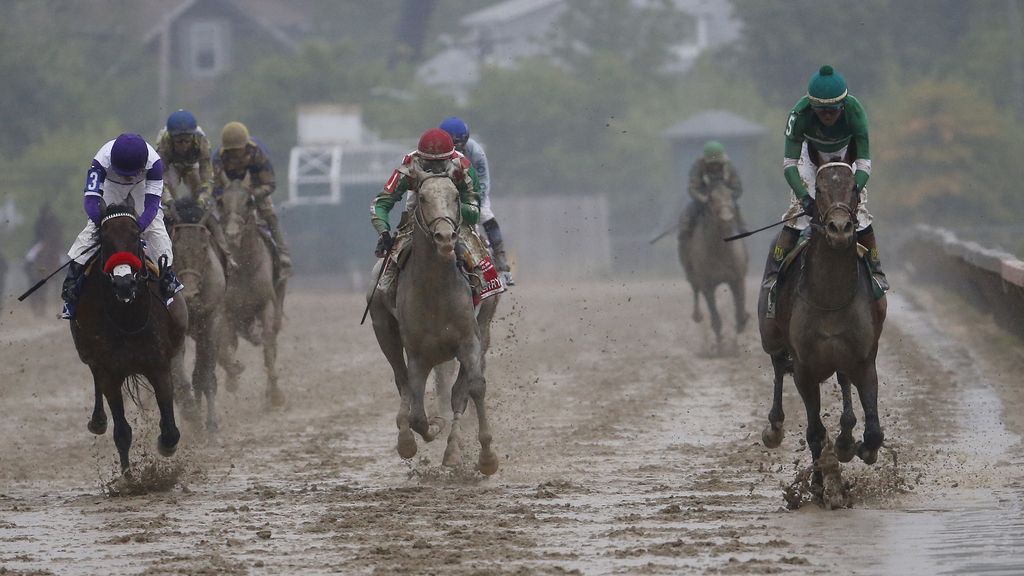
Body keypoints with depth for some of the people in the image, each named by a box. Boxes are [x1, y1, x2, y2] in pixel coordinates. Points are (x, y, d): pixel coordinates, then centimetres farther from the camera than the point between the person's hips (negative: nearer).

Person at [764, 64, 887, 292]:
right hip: (812, 158, -1)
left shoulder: (855, 112, -35)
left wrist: (855, 189, -53)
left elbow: (864, 162, -33)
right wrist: (804, 196, -50)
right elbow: (789, 163, -35)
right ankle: (773, 275, -9)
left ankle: (875, 272, 8)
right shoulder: (799, 115, -36)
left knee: (861, 214, -9)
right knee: (796, 213, -14)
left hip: (846, 158, 1)